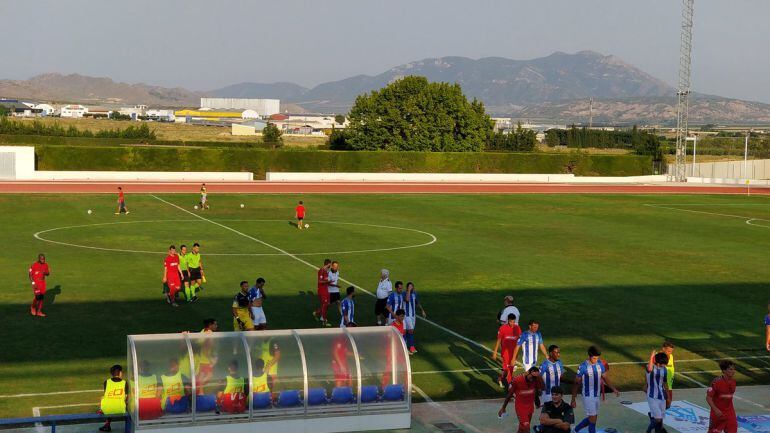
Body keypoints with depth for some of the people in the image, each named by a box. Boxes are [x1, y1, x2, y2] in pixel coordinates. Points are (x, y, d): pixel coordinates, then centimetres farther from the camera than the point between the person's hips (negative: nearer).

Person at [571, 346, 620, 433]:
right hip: (588, 396, -6)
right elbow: (576, 383, -10)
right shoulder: (583, 367, -15)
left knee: (591, 418, 14)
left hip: (597, 396, 6)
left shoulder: (600, 365, 1)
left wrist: (614, 389, -3)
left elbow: (605, 378, 11)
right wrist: (573, 399, -10)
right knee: (593, 418, -7)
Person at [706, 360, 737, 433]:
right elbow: (708, 397, -18)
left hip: (730, 413, 5)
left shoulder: (733, 382, 2)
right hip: (718, 413, -5)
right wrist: (716, 410, -27)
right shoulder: (716, 382, -19)